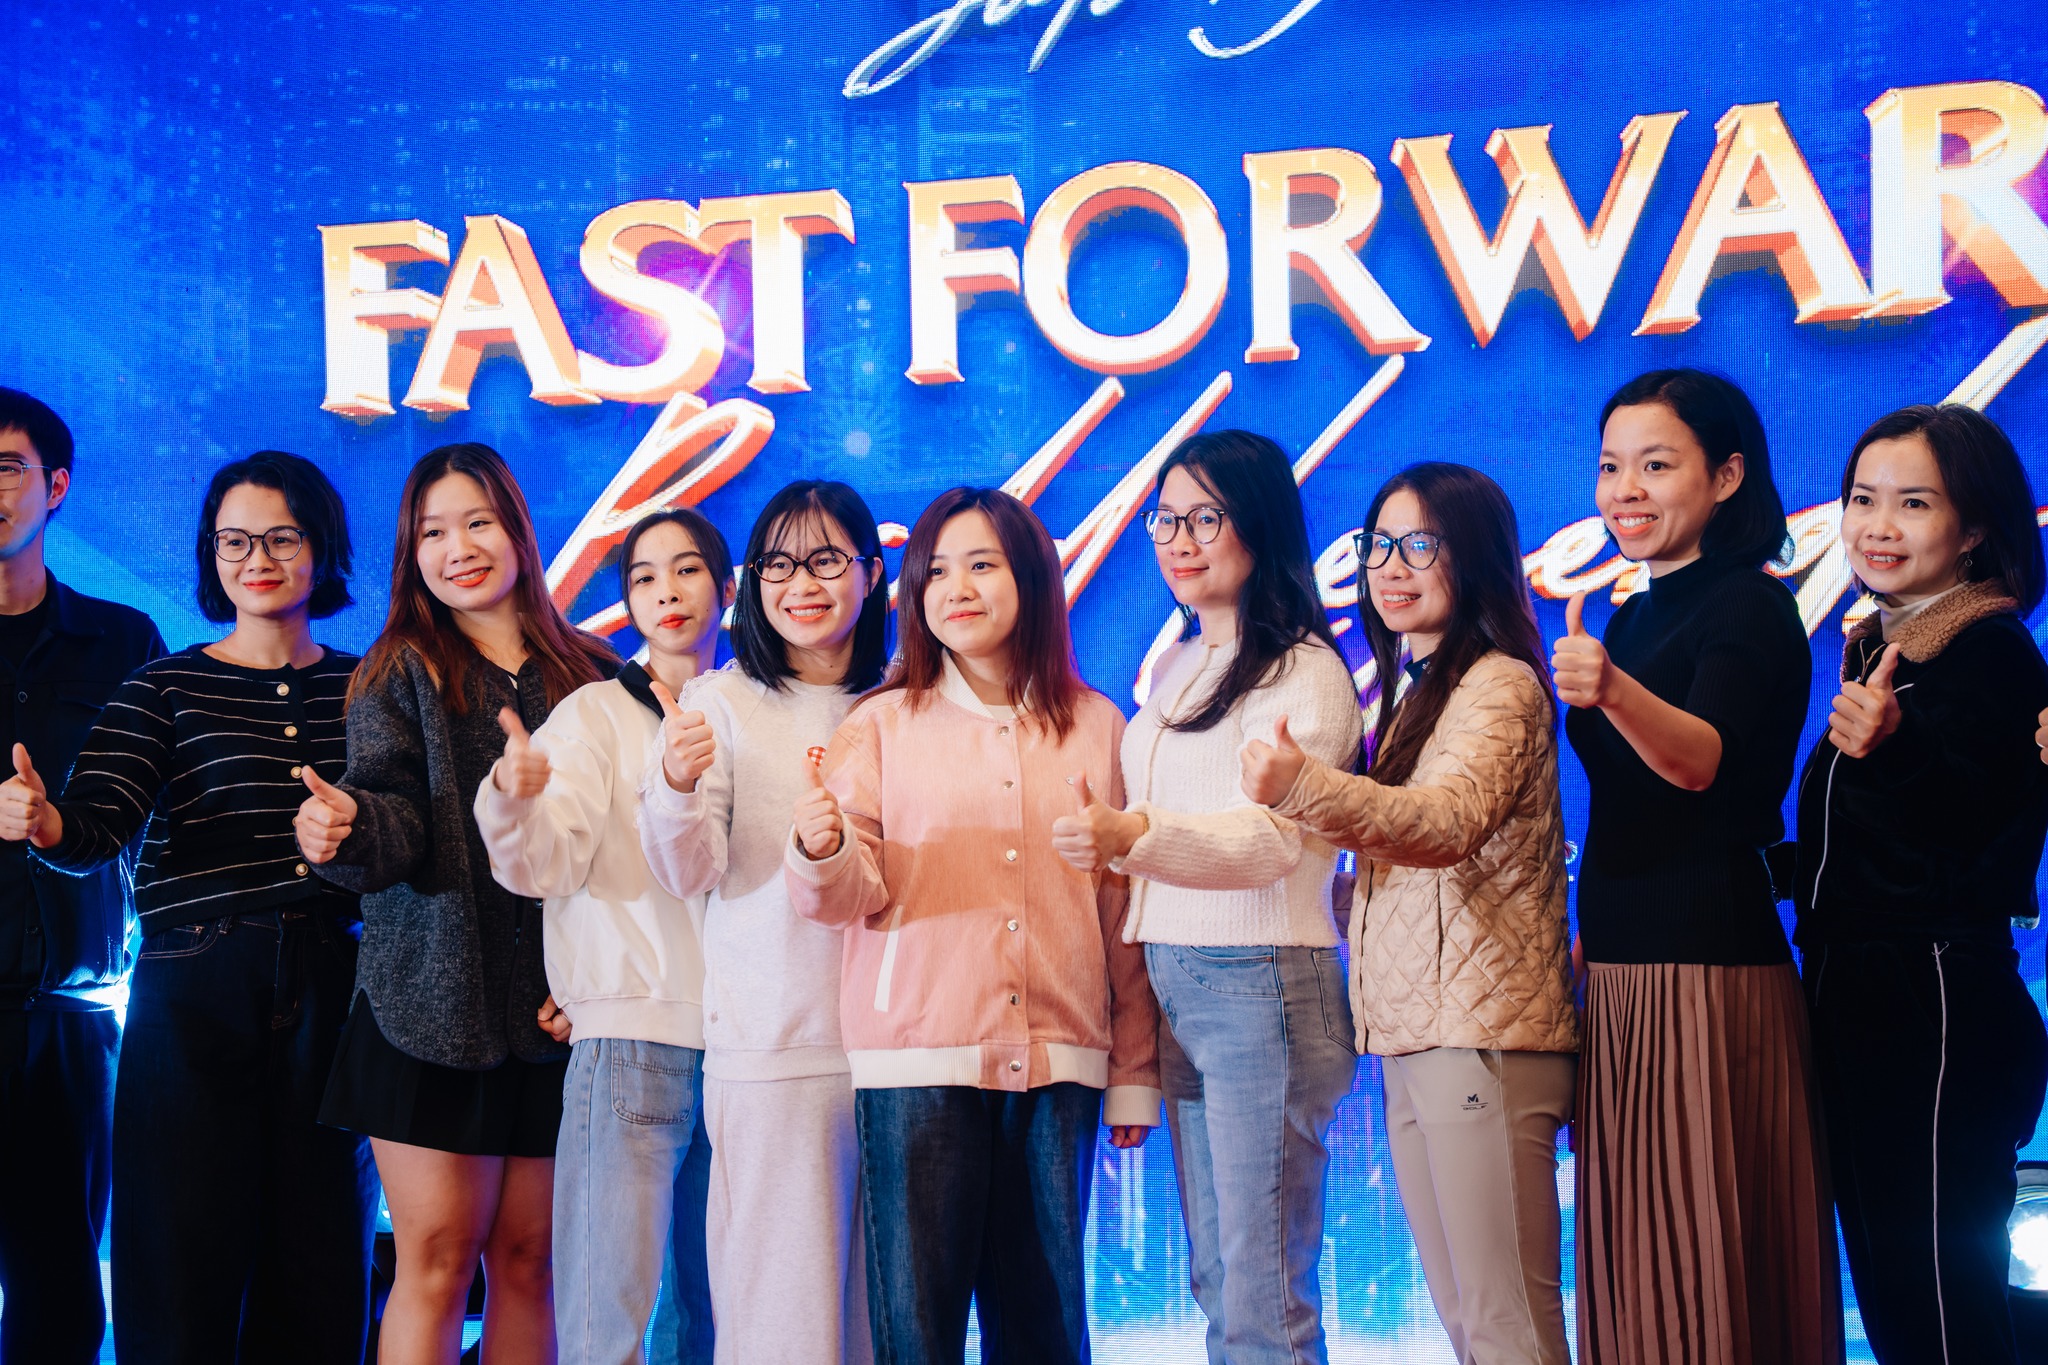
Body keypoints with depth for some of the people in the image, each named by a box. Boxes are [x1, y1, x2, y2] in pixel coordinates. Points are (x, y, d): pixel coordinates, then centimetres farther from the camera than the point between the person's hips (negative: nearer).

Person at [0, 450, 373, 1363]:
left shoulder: (366, 688, 11)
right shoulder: (165, 689, 5)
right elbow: (98, 829, -9)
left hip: (331, 992, 2)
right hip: (194, 996, -2)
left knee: (319, 1267, 5)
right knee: (181, 1266, -2)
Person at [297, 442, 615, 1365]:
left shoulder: (592, 675, 10)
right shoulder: (402, 673, 5)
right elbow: (399, 819, -10)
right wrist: (348, 827, -33)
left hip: (558, 1010, 2)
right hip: (436, 1004, -2)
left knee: (528, 1256, 7)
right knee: (436, 1258, -3)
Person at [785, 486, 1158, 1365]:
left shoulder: (1095, 727, 10)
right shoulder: (883, 724, 8)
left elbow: (1122, 918, 11)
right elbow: (850, 894, -1)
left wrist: (1134, 1077, 10)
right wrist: (823, 851, -24)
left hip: (1058, 1062, 1)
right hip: (918, 1061, -1)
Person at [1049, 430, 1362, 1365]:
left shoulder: (1304, 672, -6)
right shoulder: (1175, 670, 18)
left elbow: (1271, 835, -20)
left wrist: (1133, 834, -34)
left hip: (1260, 981, -8)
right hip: (1172, 984, 8)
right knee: (1214, 1281, 12)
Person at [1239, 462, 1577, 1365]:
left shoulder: (1500, 686, -8)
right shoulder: (1412, 694, 21)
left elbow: (1450, 818, -28)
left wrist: (1305, 788, -43)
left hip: (1481, 1037, -9)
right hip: (1410, 1038, 9)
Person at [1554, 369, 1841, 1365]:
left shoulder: (1750, 608, -10)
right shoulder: (1632, 618, 14)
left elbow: (1699, 759, -30)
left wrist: (1610, 691, -48)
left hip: (1708, 977, -8)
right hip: (1618, 977, 8)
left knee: (1703, 1263, -3)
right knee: (1631, 1260, 14)